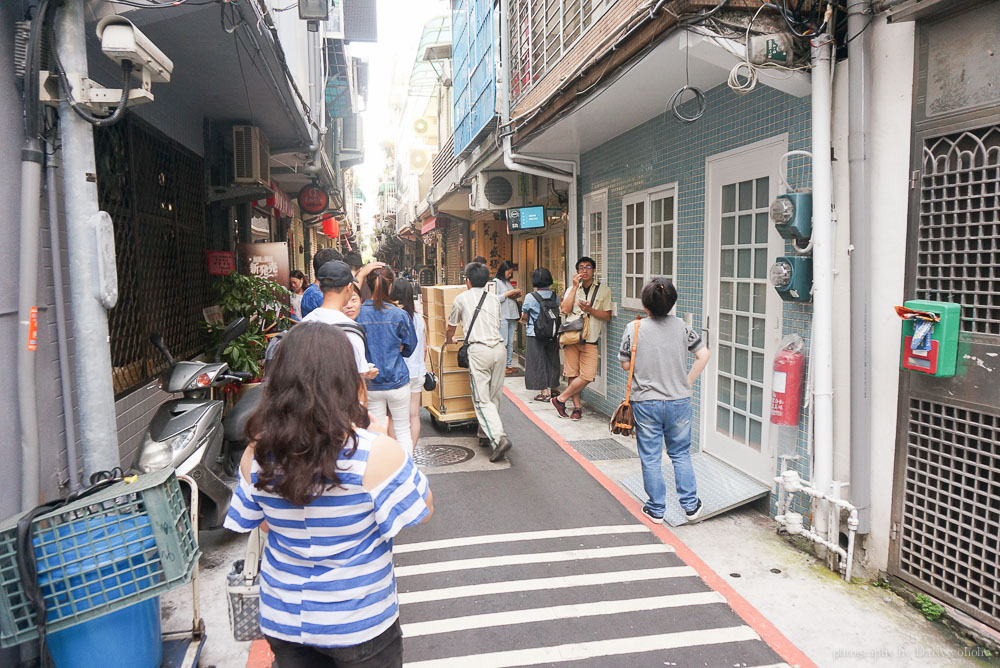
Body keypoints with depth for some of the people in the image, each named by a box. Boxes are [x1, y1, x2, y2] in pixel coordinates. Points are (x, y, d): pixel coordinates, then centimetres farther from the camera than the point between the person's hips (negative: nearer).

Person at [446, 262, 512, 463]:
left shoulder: (462, 298, 9)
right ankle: (486, 433, 24)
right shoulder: (494, 299, 18)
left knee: (482, 399, -4)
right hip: (498, 347, 5)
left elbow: (450, 328, 21)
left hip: (479, 350, -4)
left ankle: (499, 438, -17)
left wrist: (449, 340, 43)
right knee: (494, 396, 15)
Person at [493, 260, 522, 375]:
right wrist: (509, 293, -13)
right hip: (502, 317, -8)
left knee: (510, 342, 9)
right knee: (503, 342, -7)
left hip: (512, 316, 8)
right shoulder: (496, 282, -5)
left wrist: (516, 295, 5)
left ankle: (509, 364, 15)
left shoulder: (508, 282, 18)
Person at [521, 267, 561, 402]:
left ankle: (544, 392, 4)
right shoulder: (554, 296, 0)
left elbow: (524, 317, -5)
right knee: (552, 360, 16)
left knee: (538, 362, 4)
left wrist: (524, 320, 15)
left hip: (535, 335, -4)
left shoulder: (530, 297, -12)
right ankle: (552, 388, 25)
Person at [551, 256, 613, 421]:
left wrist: (590, 310, -11)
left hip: (590, 339, -1)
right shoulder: (571, 289, 14)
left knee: (587, 376, -11)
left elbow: (607, 316, 5)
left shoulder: (603, 290, 9)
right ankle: (577, 407, 16)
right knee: (572, 374, 2)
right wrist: (575, 286, -4)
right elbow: (565, 310, -4)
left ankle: (560, 399, 5)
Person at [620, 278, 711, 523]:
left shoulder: (634, 329, -11)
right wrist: (688, 382, 5)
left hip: (646, 403, -2)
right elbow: (703, 355, -2)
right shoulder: (681, 326, -4)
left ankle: (656, 508, 20)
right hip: (679, 402, 2)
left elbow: (625, 365, -4)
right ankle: (691, 505, 22)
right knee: (681, 454, 17)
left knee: (650, 458, 10)